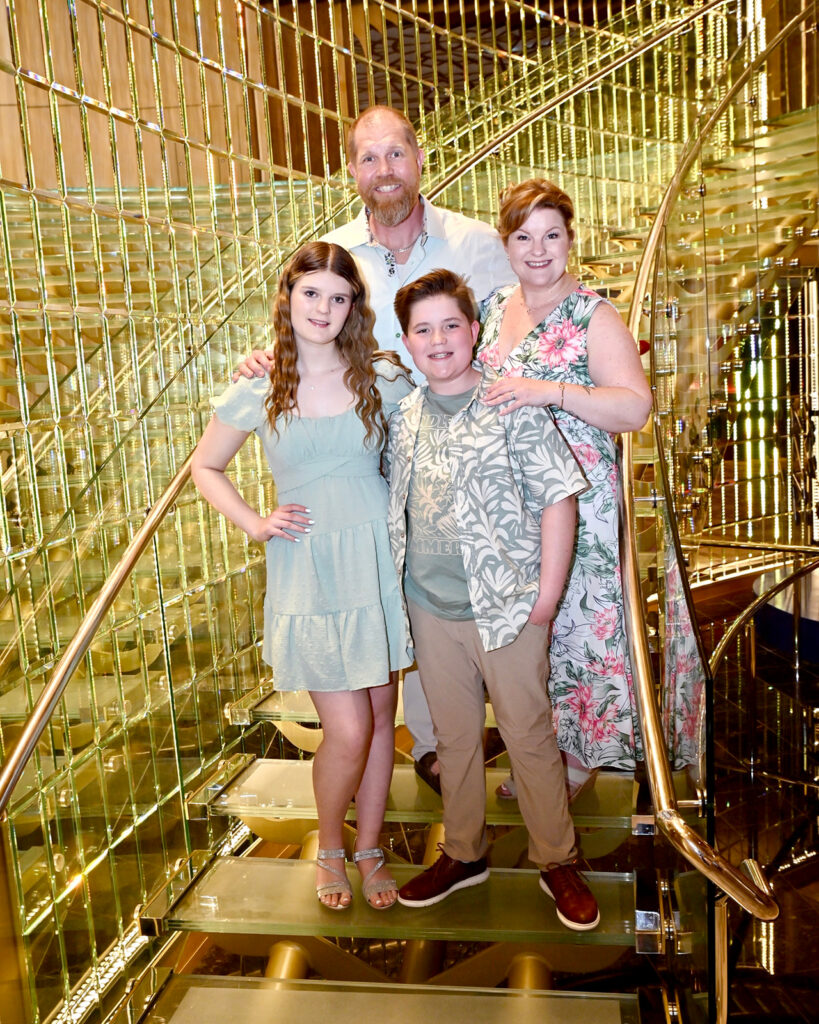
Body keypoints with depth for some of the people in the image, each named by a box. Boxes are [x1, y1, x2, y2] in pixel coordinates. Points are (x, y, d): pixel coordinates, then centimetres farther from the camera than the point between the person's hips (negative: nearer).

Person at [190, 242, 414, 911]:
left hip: (380, 562, 2)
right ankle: (330, 848, 28)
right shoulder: (256, 396, -2)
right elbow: (205, 468, 12)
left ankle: (370, 849, 34)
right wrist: (254, 523, -1)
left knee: (381, 716, 12)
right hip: (308, 573, -2)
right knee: (348, 730, -2)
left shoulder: (385, 380, -1)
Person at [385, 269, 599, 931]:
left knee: (530, 734, 8)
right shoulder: (403, 417, 5)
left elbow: (558, 498, -12)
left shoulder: (514, 408, -10)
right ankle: (463, 855, 36)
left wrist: (547, 598, -14)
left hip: (507, 605, -4)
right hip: (431, 607, 5)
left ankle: (558, 863, 28)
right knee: (454, 736, 17)